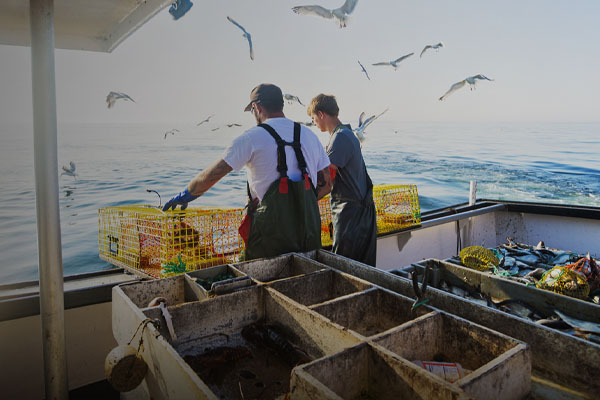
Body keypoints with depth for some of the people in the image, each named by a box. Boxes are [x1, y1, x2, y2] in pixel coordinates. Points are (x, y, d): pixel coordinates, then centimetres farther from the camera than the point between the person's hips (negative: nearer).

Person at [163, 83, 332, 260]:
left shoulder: (252, 137, -5)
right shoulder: (309, 135, 10)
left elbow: (212, 175, -2)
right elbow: (326, 185, 12)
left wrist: (185, 196, 13)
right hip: (310, 231, 5)